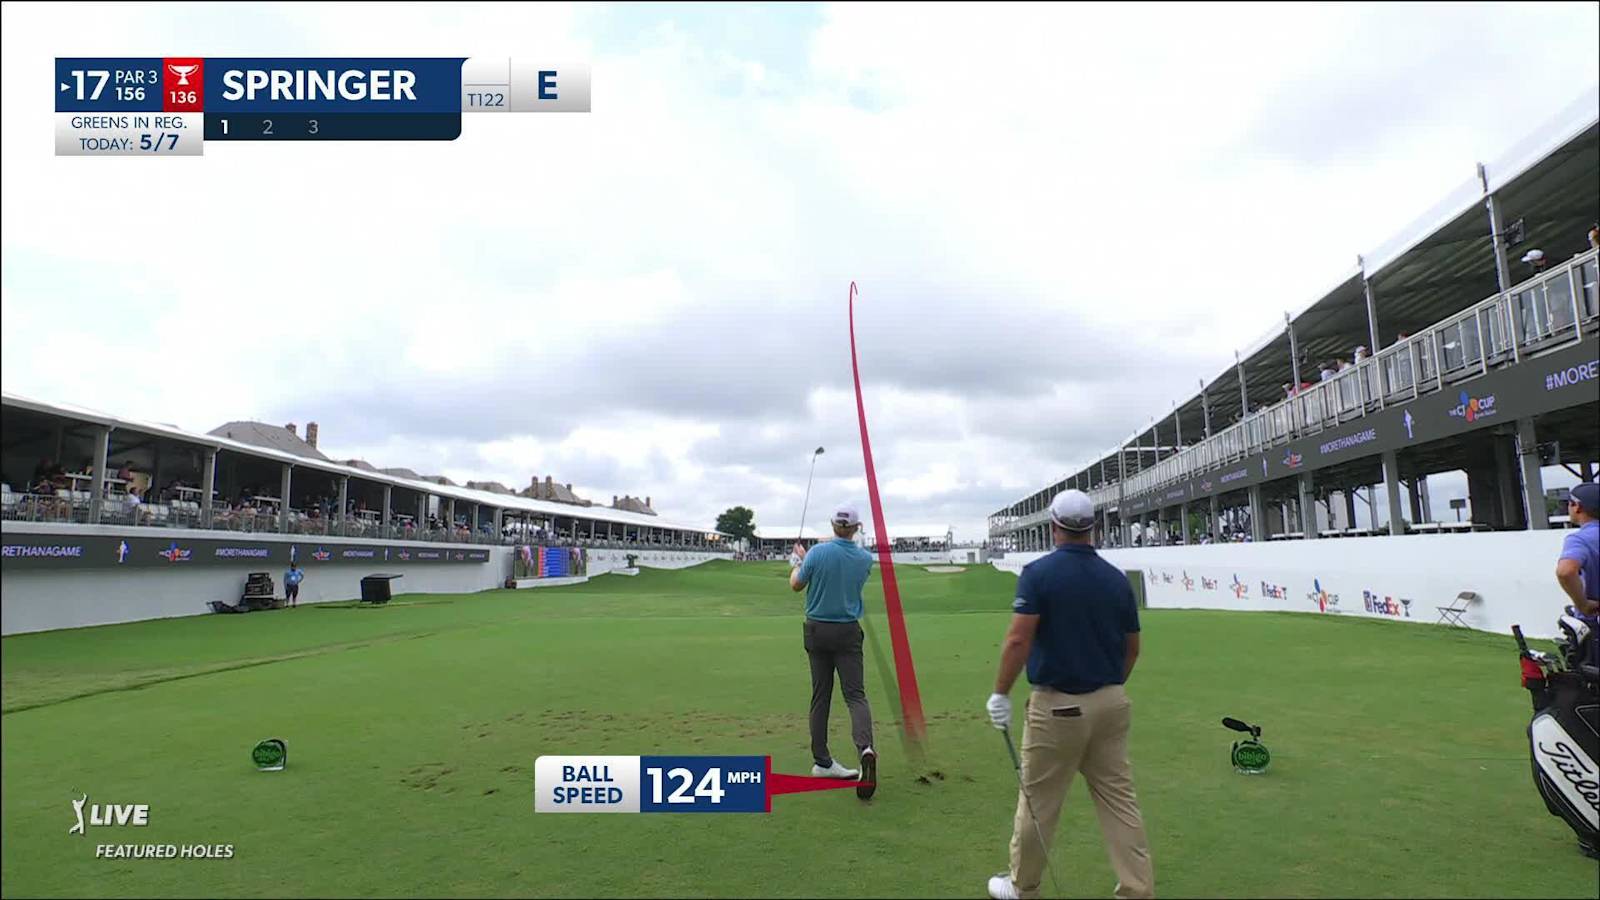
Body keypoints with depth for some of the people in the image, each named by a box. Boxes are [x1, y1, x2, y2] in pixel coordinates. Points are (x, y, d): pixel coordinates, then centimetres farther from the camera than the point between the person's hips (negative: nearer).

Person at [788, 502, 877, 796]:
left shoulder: (818, 553, -12)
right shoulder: (865, 559, -4)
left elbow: (796, 585, 2)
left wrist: (799, 562, 21)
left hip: (817, 630, 0)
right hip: (848, 631, 0)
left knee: (820, 696, 9)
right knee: (855, 694, -1)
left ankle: (821, 760, 14)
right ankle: (865, 748, -25)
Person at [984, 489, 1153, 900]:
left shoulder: (1039, 572, -13)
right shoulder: (1117, 578, 3)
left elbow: (1018, 640, -18)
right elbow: (1132, 648, 10)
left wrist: (1000, 694, -9)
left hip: (1058, 705, -5)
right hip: (1111, 703, 5)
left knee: (1037, 801, 9)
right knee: (1119, 799, 12)